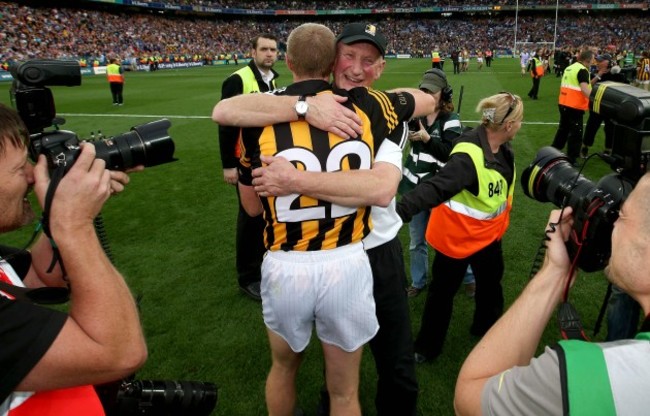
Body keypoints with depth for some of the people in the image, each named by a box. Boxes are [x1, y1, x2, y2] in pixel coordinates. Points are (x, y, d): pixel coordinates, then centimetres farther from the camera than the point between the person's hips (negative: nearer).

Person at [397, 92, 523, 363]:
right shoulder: (468, 156, -35)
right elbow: (433, 188, -45)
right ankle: (427, 347, 30)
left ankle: (486, 328, 54)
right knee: (443, 291, 9)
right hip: (456, 234, -8)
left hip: (488, 232, 9)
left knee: (491, 282, 27)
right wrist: (398, 212, -57)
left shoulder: (503, 149, -6)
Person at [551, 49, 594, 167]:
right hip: (575, 106, -8)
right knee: (576, 133, 1)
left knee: (563, 129, 21)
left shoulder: (569, 67, 13)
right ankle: (571, 159, 7)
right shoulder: (582, 70, -14)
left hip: (564, 103, 8)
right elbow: (584, 89, -26)